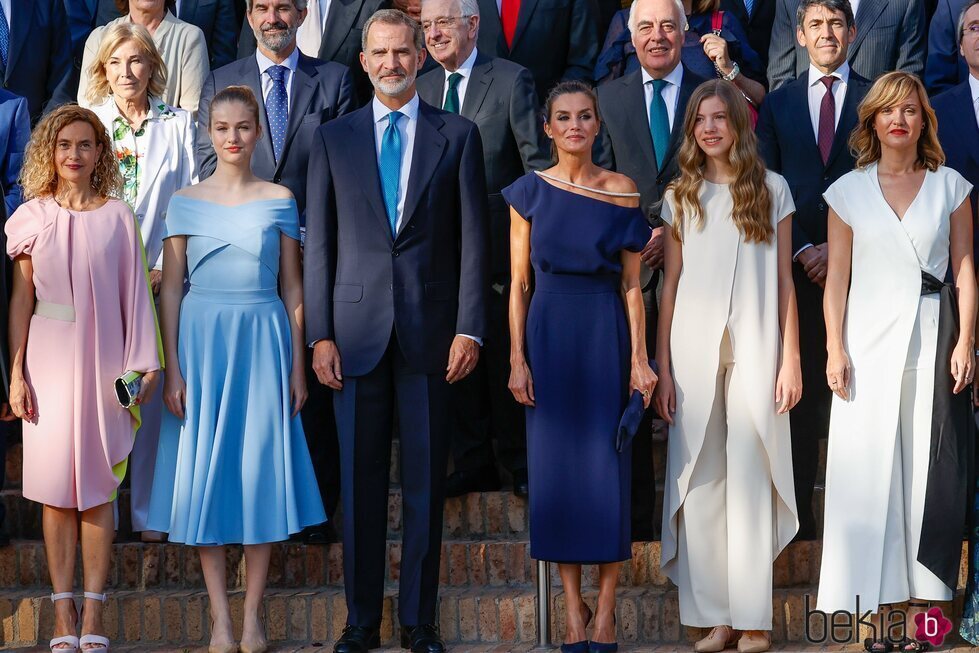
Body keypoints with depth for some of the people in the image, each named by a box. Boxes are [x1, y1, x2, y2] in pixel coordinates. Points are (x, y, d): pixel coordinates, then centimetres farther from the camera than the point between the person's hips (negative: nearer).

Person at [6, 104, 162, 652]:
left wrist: (143, 363, -3)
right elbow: (22, 299, 4)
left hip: (102, 358, -1)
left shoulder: (118, 216, 2)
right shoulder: (32, 217, 4)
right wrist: (16, 372, 0)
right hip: (49, 357, 1)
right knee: (56, 487, 2)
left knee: (97, 486, 0)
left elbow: (134, 293, 2)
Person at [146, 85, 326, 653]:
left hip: (263, 340, 0)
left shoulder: (280, 201, 5)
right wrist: (172, 368, -4)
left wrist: (297, 367, 1)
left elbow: (292, 289, 6)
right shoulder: (186, 202, 5)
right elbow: (171, 289, 3)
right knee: (205, 468, 0)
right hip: (202, 338, 0)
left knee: (263, 469, 0)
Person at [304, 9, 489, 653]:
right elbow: (319, 244, 6)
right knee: (360, 481, 4)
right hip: (357, 331, 1)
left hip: (431, 331, -1)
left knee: (426, 481, 4)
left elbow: (473, 238, 2)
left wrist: (470, 328, -6)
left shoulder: (458, 136, 6)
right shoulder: (333, 139, 9)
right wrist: (321, 334, -1)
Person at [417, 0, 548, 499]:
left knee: (506, 354, 2)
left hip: (500, 240, -5)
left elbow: (537, 162, -6)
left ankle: (520, 463, 16)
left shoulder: (512, 80, -5)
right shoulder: (423, 88, 10)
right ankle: (473, 464, 21)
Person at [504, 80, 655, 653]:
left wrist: (639, 359, -7)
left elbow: (632, 285, 0)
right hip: (549, 331, 1)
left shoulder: (623, 192, 2)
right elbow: (519, 282, 4)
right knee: (556, 461, 3)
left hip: (606, 332, -1)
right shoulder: (530, 191, 4)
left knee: (608, 463, -1)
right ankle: (573, 607, 12)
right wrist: (517, 358, -3)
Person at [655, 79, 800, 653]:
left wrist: (791, 360, -1)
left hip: (754, 349, -2)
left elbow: (784, 281, 5)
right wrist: (663, 368, 4)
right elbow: (671, 284, 10)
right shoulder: (681, 197, 12)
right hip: (694, 351, 2)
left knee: (751, 478, -3)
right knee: (700, 481, -1)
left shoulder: (772, 189, 7)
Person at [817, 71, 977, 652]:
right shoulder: (850, 191, 8)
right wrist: (835, 349, -3)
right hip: (870, 342, 0)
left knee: (929, 469, -3)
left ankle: (921, 605, 2)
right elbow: (837, 277, 6)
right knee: (871, 469, -2)